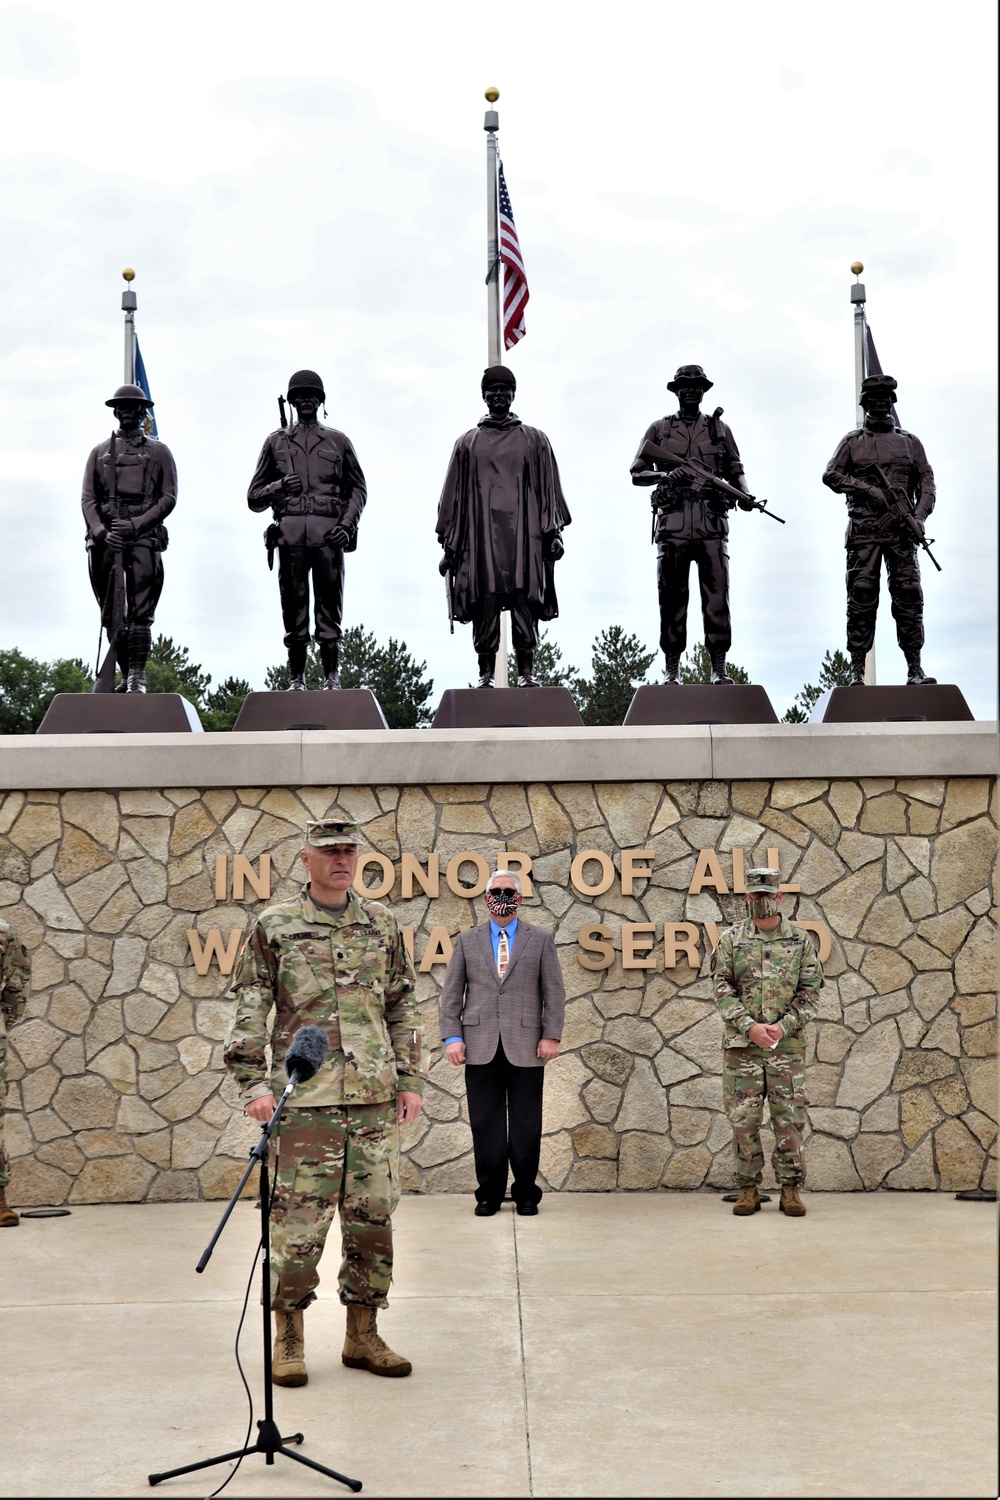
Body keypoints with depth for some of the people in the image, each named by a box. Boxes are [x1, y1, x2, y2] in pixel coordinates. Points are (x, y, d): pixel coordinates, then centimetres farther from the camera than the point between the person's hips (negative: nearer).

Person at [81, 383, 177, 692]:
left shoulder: (159, 452, 13)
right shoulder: (100, 452, 18)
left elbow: (169, 497, 3)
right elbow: (88, 498, 10)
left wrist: (136, 524, -10)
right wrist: (102, 531, -9)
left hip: (144, 537, -2)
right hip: (106, 538, 3)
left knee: (140, 612, -10)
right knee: (112, 615, 1)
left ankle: (137, 678, -12)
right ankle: (128, 676, 6)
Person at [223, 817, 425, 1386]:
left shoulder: (382, 924, 12)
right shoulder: (274, 927, 3)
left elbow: (404, 1007, 16)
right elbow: (249, 1013, 3)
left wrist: (412, 1080, 10)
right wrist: (254, 1085, -5)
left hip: (376, 1098, 3)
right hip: (305, 1098, -3)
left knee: (373, 1219, 6)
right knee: (299, 1222, -3)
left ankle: (363, 1335, 18)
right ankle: (289, 1339, 11)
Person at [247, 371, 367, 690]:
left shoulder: (338, 441, 17)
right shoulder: (276, 442, 18)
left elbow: (358, 488, 15)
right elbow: (254, 498, 16)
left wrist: (347, 525, -1)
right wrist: (278, 487, -5)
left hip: (328, 532, 0)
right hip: (290, 531, 1)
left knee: (329, 606, -3)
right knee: (293, 608, -2)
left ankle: (331, 678, -1)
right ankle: (296, 681, 2)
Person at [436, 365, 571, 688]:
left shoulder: (534, 440, 14)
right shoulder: (468, 443, 14)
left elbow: (548, 490, 11)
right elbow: (453, 495, 13)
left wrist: (553, 532, 2)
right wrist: (449, 543, 8)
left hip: (523, 535, 0)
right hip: (481, 536, 0)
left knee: (524, 604, -5)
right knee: (485, 604, -5)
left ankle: (527, 673, -2)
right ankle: (485, 676, -2)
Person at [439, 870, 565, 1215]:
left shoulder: (540, 940, 9)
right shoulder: (467, 940, 11)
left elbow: (554, 993, 6)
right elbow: (452, 993, 9)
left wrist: (551, 1035, -4)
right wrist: (452, 1037, -1)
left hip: (525, 1047, -1)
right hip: (481, 1047, 1)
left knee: (526, 1125, 2)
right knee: (485, 1124, 3)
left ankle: (526, 1194, 12)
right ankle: (489, 1194, 12)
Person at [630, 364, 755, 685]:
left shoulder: (719, 428, 17)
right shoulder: (659, 429, 13)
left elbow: (735, 470, 18)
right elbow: (636, 473, 11)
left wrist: (744, 494, -3)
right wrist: (665, 475, -9)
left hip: (711, 522, 0)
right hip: (672, 522, 0)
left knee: (717, 595, -6)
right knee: (672, 597, 0)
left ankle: (719, 667, -3)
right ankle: (672, 667, 6)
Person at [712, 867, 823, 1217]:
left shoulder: (799, 941, 5)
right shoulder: (730, 940, 4)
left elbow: (810, 993, 3)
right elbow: (723, 992, 0)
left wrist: (783, 1027, -10)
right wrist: (750, 1027, -13)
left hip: (787, 1045, 0)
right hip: (742, 1045, 0)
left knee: (789, 1119, 1)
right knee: (743, 1120, 2)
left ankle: (790, 1189, 9)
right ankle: (748, 1190, 11)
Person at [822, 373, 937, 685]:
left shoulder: (909, 442, 17)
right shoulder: (853, 441, 12)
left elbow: (926, 480, 11)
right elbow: (831, 475, 1)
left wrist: (920, 516, -5)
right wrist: (870, 490, -10)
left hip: (902, 530, 2)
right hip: (864, 530, -2)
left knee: (909, 595, -4)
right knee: (861, 597, -5)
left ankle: (915, 670, -3)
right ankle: (857, 670, -4)